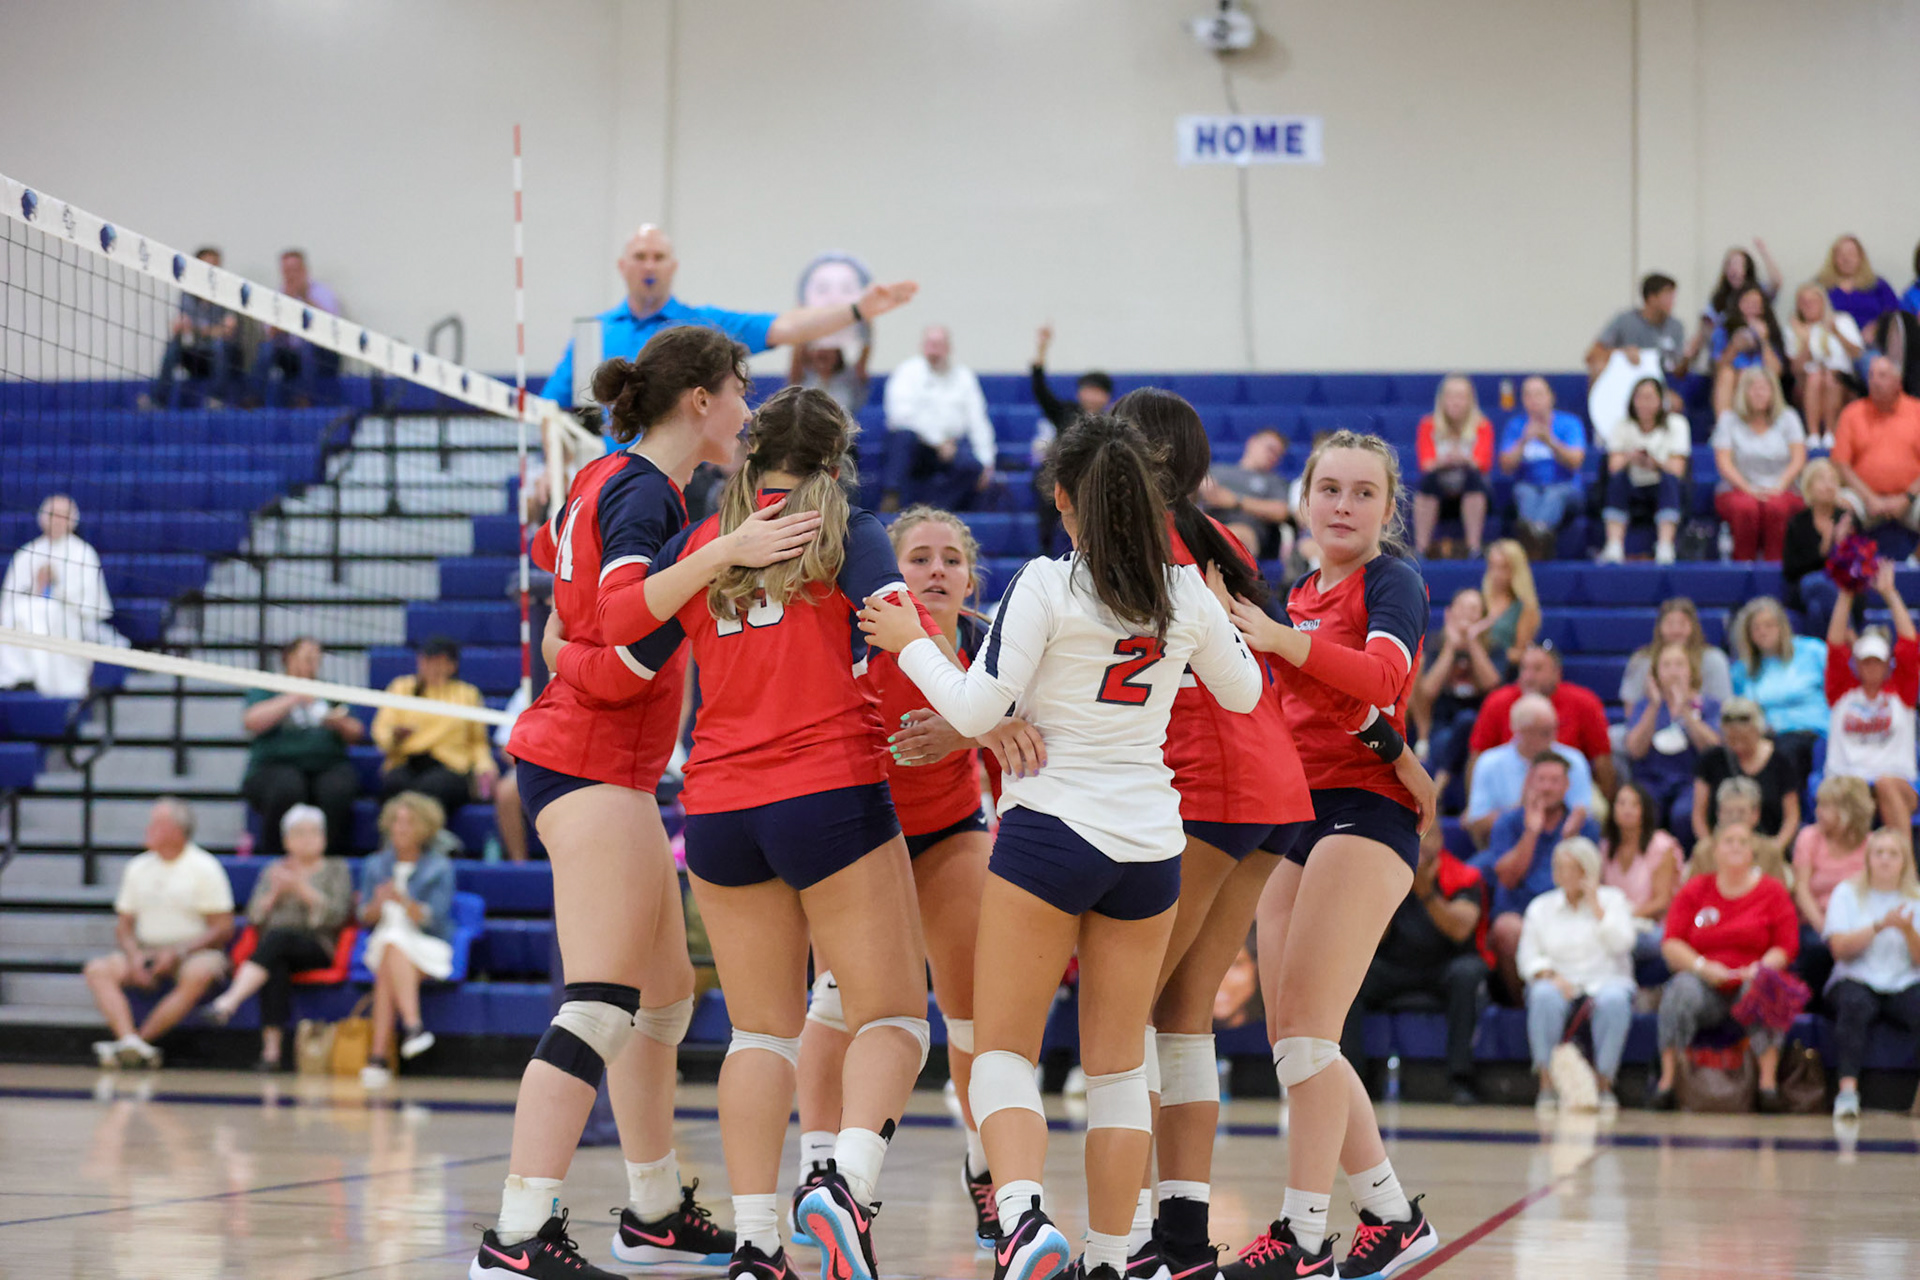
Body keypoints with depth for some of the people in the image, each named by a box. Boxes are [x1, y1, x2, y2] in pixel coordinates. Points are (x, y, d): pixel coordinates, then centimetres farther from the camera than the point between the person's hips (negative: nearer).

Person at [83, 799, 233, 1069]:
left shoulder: (205, 868, -2)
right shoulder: (137, 868, 13)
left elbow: (223, 929, -6)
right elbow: (123, 925, 14)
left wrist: (178, 952, -17)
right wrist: (134, 956, -8)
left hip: (194, 952, -4)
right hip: (146, 950, 4)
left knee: (198, 975, -38)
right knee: (97, 969, -21)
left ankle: (141, 1040, -36)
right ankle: (130, 1041, -40)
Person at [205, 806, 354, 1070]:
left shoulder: (336, 870, 15)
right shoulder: (273, 872, 25)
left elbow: (337, 914, -1)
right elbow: (254, 917, 13)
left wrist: (302, 889, -8)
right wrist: (275, 893, -3)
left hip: (318, 948, -2)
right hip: (276, 951, 2)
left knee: (277, 938, -36)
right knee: (276, 968, -36)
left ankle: (227, 1003, -53)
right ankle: (271, 1049, -47)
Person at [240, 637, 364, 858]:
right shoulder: (266, 690, 14)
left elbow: (356, 734, 18)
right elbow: (251, 722, -6)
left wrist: (341, 724, -6)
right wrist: (294, 699, -9)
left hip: (328, 765, 2)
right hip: (276, 765, -2)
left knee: (338, 790, -33)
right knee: (287, 789, -37)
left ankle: (336, 857, -27)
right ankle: (273, 856, -27)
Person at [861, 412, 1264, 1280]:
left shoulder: (1045, 587, -11)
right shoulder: (1188, 595, 3)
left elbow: (976, 709, -12)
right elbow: (1243, 691, 20)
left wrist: (909, 643, 3)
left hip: (1049, 827, -4)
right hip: (1149, 841, 4)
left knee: (1004, 1050, 2)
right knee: (1119, 1065, 12)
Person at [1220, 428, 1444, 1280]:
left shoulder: (1392, 582, -6)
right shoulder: (1301, 595, 17)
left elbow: (1384, 673, -27)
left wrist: (1279, 637, -41)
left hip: (1365, 811, -8)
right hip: (1297, 815, 9)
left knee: (1305, 1032, -14)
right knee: (1288, 1040, 8)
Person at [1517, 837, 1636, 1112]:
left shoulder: (1612, 899, 11)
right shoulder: (1540, 907, 14)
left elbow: (1620, 944, -6)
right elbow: (1529, 959, 7)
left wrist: (1594, 904, -6)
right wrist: (1551, 975, -13)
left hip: (1606, 980, -1)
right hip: (1560, 983, 1)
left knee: (1613, 1000, -37)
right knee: (1544, 997, -36)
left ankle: (1604, 1084, -27)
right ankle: (1547, 1084, -31)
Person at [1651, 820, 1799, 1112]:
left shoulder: (1772, 891, 8)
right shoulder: (1694, 890, 9)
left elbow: (1786, 946, 1)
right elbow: (1671, 943, 2)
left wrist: (1760, 968, -19)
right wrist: (1702, 966, -16)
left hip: (1751, 981, 0)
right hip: (1706, 987, 1)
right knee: (1683, 989, -32)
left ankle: (1769, 1081, -31)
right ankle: (1667, 1080, -30)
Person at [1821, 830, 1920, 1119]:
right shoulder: (1848, 893, 10)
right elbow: (1840, 949, -4)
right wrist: (1880, 926, -14)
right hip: (1856, 981, -1)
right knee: (1854, 1005, -37)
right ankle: (1848, 1089, -46)